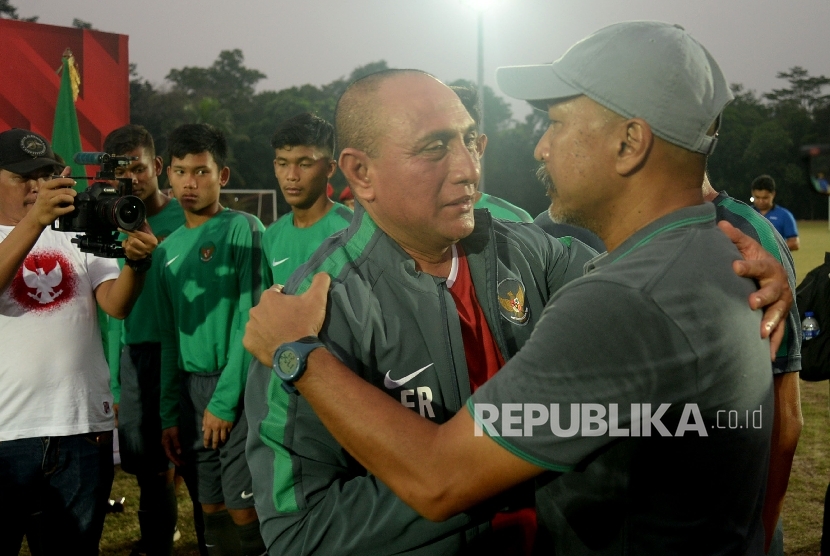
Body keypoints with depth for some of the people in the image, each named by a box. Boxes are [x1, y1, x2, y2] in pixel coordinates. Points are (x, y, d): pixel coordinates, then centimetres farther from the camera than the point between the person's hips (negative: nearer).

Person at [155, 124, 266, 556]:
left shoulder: (244, 229, -6)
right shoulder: (168, 250, 12)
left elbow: (250, 320, -11)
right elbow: (170, 337, 15)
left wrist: (225, 400, -15)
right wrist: (169, 413, 10)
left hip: (236, 387, -5)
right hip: (191, 387, 6)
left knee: (243, 509, -4)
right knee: (210, 509, 11)